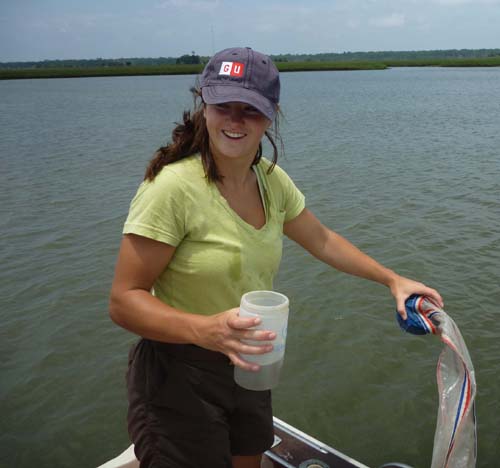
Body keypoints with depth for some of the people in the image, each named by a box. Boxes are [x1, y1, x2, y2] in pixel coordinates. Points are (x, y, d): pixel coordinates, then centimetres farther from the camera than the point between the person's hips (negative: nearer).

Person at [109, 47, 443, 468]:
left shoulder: (271, 180, -3)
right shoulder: (174, 186, -24)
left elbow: (322, 241, 12)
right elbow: (124, 300, -22)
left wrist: (392, 279, 11)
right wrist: (205, 330, -36)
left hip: (247, 366, 7)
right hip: (180, 375, -6)